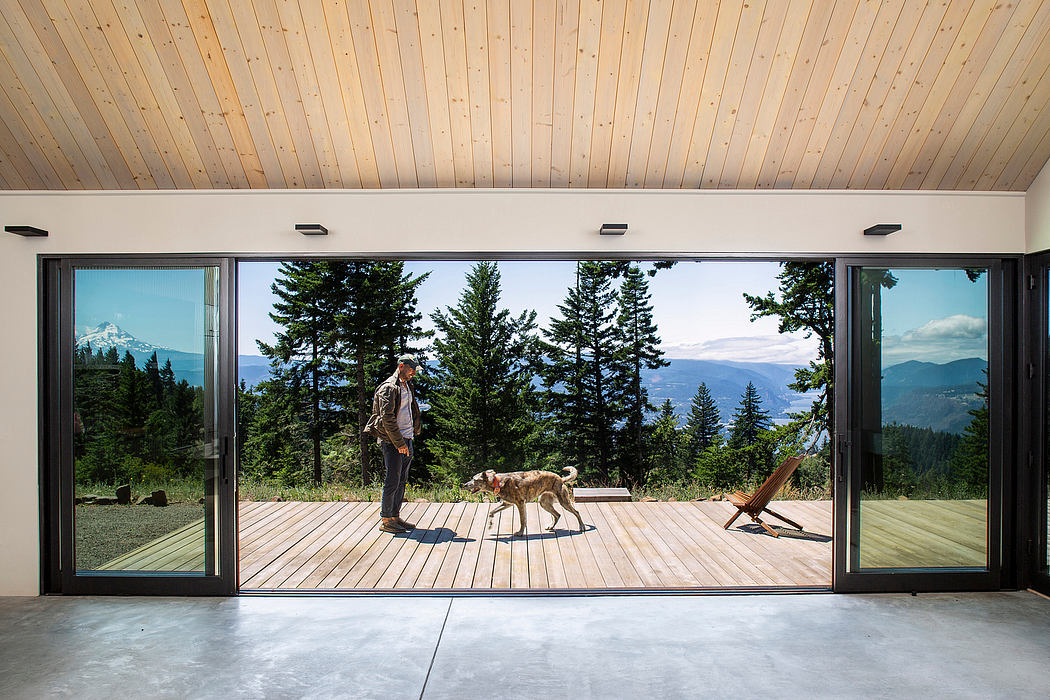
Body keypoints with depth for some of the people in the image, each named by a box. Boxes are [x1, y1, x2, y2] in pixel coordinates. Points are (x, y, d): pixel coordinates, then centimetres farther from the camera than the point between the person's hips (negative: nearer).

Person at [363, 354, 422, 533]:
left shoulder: (407, 386, 16)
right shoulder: (388, 387, -12)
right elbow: (387, 417, -19)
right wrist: (399, 443, -19)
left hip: (406, 440, 9)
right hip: (392, 442, -9)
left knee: (402, 481, 12)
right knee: (392, 481, -4)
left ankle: (395, 517, 21)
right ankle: (385, 520, 6)